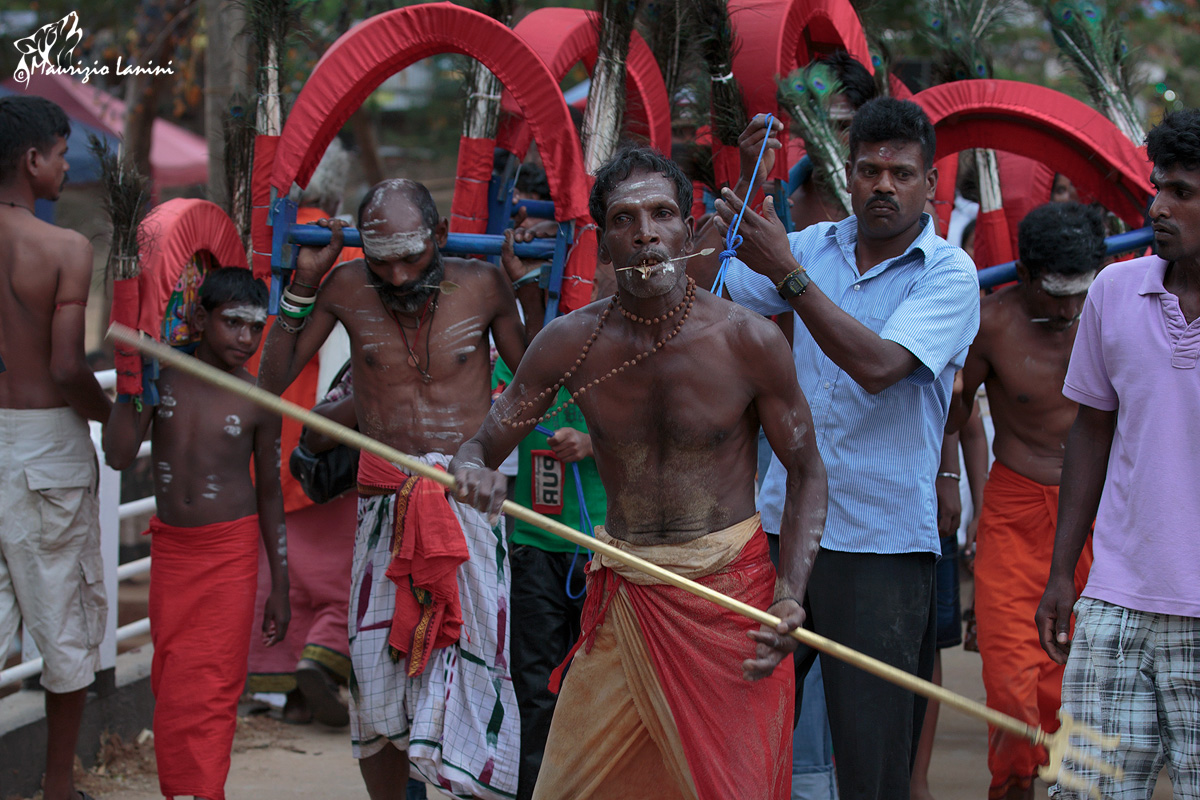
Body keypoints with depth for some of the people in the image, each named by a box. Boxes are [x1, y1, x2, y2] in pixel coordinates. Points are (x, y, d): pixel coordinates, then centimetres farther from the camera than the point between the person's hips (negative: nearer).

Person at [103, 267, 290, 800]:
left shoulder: (257, 402, -6)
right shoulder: (163, 376, -2)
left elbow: (270, 494, 1)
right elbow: (119, 455, -10)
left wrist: (279, 589, 2)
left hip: (229, 548, -3)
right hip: (168, 545, 3)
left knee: (207, 687, -8)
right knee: (169, 682, 9)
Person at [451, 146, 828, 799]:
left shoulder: (748, 342, -10)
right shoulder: (571, 343, -4)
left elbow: (805, 470, 0)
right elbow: (481, 446, 2)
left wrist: (790, 595, -14)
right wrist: (473, 471, -25)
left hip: (731, 596, -2)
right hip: (623, 595, 2)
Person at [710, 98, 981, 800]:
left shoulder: (948, 273, -6)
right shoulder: (817, 246, 10)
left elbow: (877, 365, -20)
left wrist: (786, 271, -22)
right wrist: (745, 185, -1)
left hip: (882, 538, -5)